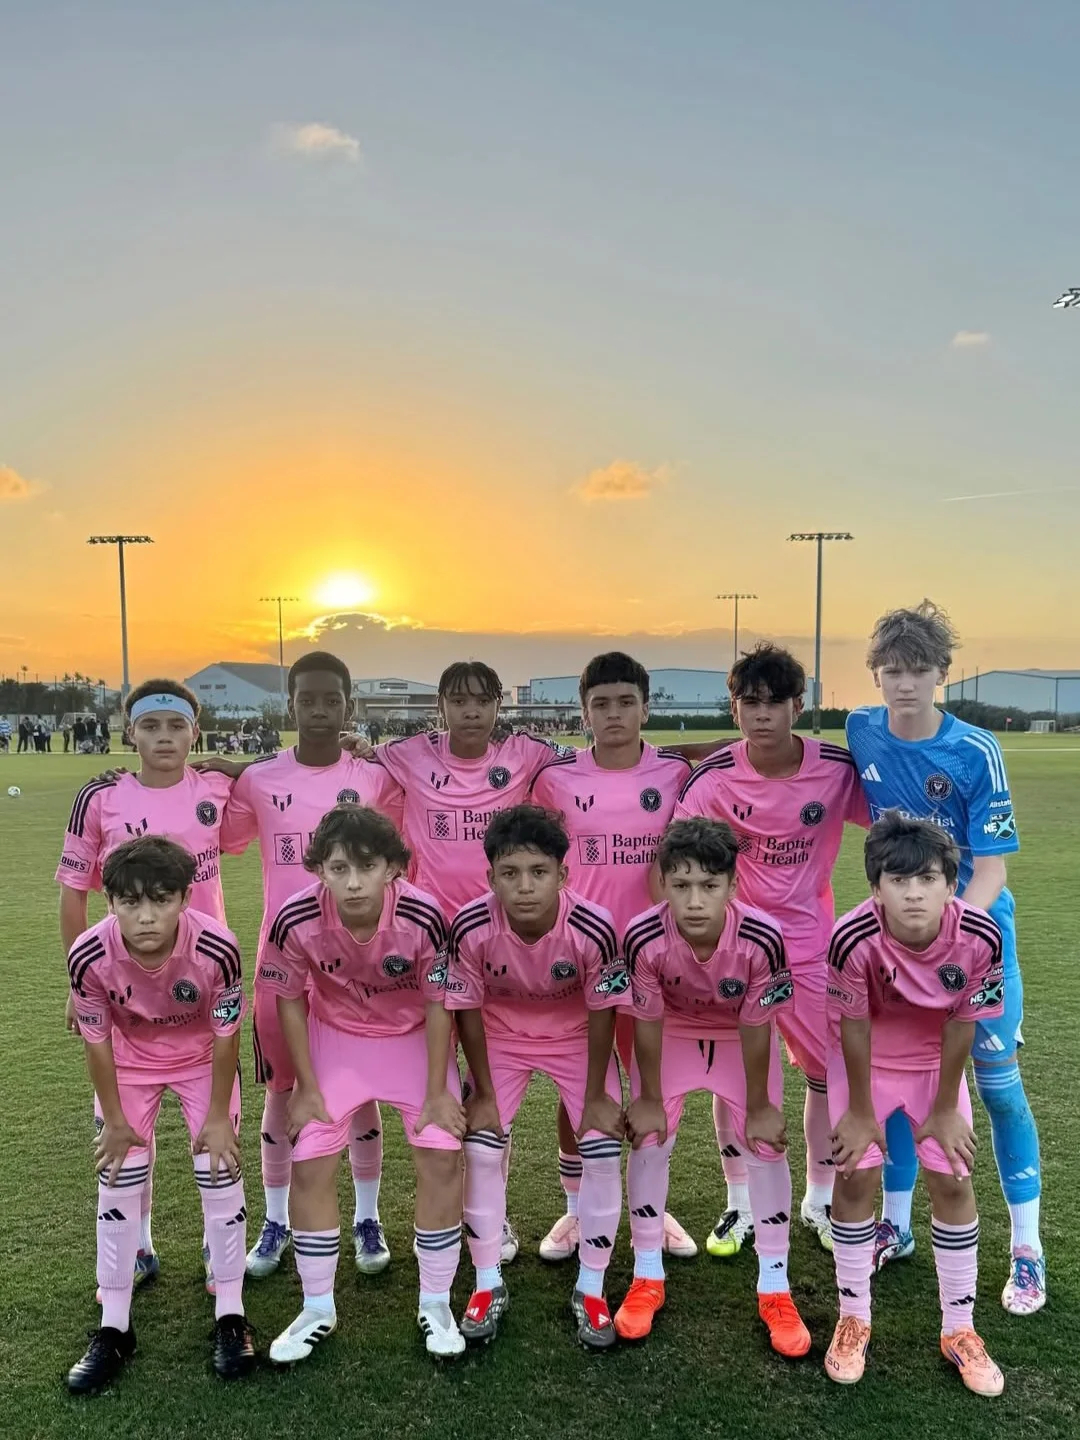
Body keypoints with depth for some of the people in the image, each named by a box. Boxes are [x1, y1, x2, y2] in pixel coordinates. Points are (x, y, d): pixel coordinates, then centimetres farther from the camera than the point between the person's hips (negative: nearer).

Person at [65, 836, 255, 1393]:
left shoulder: (217, 948, -37)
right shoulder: (89, 956, -33)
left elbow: (226, 1035, -20)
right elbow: (97, 1041, -16)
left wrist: (218, 1115, -11)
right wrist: (114, 1120, -6)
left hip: (202, 1057, -1)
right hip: (128, 1060, 1)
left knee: (221, 1172, -1)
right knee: (117, 1182, 3)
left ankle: (230, 1316, 17)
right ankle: (113, 1328, 21)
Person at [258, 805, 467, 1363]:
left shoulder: (423, 917, -32)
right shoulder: (296, 921, -29)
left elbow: (437, 1003, -16)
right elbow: (289, 1000, -10)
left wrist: (437, 1092, -11)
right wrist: (307, 1088, -6)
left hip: (415, 1037, -1)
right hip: (335, 1037, 1)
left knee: (442, 1157, -7)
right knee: (309, 1165, -3)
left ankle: (435, 1305, 15)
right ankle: (317, 1310, 19)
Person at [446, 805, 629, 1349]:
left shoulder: (593, 929, -35)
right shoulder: (472, 927, -32)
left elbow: (602, 1011, -18)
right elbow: (467, 1009, -16)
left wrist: (596, 1095, -9)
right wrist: (482, 1093, -8)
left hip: (577, 1035, 0)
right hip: (500, 1035, 1)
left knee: (602, 1153, -6)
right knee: (481, 1152, -4)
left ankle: (590, 1290, 15)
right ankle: (488, 1286, 18)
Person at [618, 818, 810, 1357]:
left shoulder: (761, 938, -38)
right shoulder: (644, 938, -37)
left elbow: (756, 1027, -22)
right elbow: (647, 1021, -20)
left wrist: (759, 1106, -10)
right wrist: (649, 1099, -7)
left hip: (741, 1036, 0)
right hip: (671, 1032, 1)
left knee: (766, 1145, -1)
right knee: (649, 1139, 0)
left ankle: (774, 1289, 17)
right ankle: (647, 1278, 20)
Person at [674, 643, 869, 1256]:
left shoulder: (838, 769, -13)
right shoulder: (714, 777, -15)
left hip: (811, 943, 1)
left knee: (830, 1070, 9)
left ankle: (820, 1200, 32)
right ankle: (741, 1206, 25)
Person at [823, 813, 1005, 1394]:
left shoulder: (979, 937, -31)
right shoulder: (853, 939, -36)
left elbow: (960, 1025, -16)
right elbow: (854, 1029, -21)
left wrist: (944, 1109, -5)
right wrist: (861, 1112, -9)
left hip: (935, 1057, 2)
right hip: (865, 1056, -1)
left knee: (953, 1178, 2)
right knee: (856, 1173, -3)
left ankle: (959, 1330, 22)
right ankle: (853, 1319, 18)